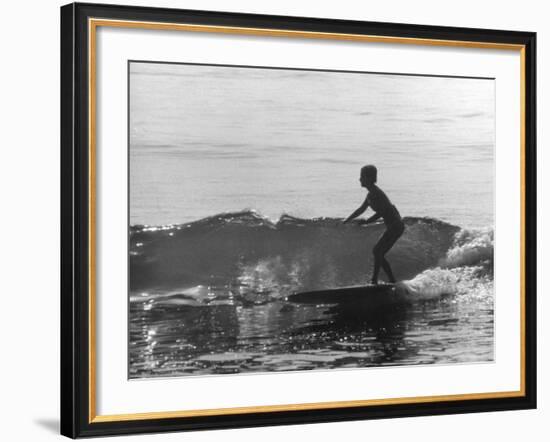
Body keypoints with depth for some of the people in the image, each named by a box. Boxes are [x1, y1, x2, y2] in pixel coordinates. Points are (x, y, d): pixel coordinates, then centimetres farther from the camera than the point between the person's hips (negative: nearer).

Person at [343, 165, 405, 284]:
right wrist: (346, 221, 21)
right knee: (379, 254, 11)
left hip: (396, 226, -10)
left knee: (377, 250, -16)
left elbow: (380, 213, -21)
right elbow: (361, 209, 23)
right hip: (393, 226, 10)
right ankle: (392, 281, 15)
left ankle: (374, 280, -19)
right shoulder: (371, 194, 13)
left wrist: (365, 222, -22)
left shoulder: (376, 193, -17)